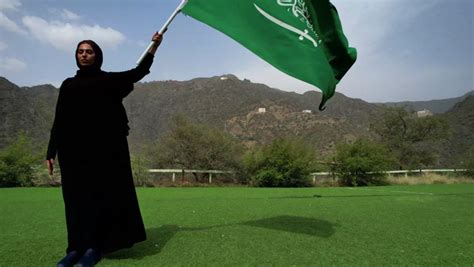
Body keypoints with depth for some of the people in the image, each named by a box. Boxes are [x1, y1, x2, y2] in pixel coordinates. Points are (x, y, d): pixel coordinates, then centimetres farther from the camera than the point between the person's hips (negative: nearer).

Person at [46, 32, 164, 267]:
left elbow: (139, 72, 7)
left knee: (101, 194, -2)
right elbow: (59, 120, 12)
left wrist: (154, 46, 1)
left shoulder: (109, 80, 11)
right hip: (74, 149, 3)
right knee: (76, 197, 4)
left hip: (105, 147, -3)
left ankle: (94, 247, 5)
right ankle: (76, 247, 11)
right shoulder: (68, 85, 17)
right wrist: (51, 151, 6)